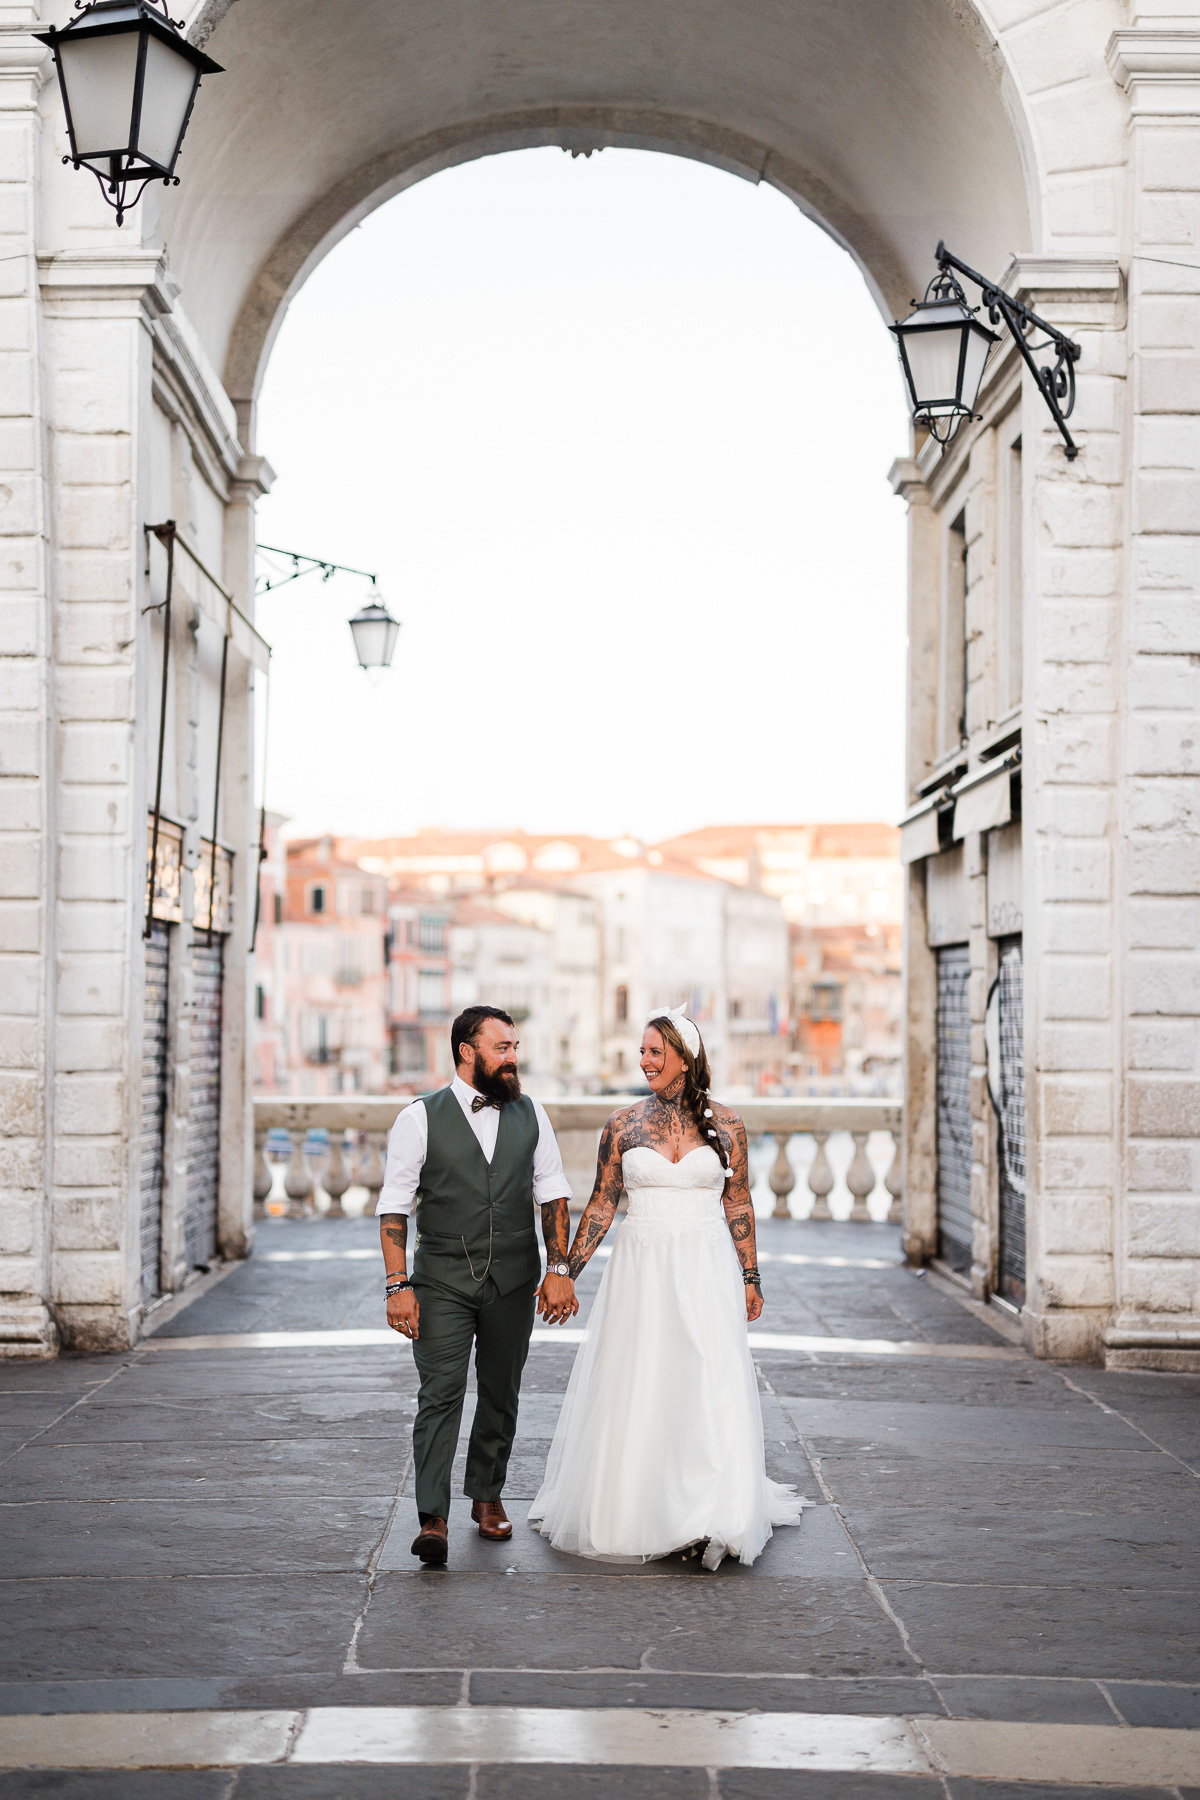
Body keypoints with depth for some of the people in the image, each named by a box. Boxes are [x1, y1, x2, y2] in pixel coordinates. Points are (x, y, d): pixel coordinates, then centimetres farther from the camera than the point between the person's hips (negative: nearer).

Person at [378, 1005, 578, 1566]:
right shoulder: (421, 1118, -3)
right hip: (441, 1282, -3)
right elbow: (394, 1207, -3)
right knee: (440, 1397, -10)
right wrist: (398, 1285, -10)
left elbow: (552, 1193, 10)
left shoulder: (530, 1114, 8)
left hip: (513, 1282, 3)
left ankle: (487, 1496, 30)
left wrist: (560, 1269, 1)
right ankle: (432, 1519, -11)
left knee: (501, 1395, 12)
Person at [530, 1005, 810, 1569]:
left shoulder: (725, 1124, 1)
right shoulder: (624, 1123, 2)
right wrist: (565, 1271, 2)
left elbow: (738, 1206, 7)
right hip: (641, 1269, 1)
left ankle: (711, 1518, 1)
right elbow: (601, 1204, 6)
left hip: (706, 1271, -1)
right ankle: (630, 1513, 17)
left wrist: (750, 1279, 8)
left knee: (710, 1390, -5)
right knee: (634, 1391, 4)